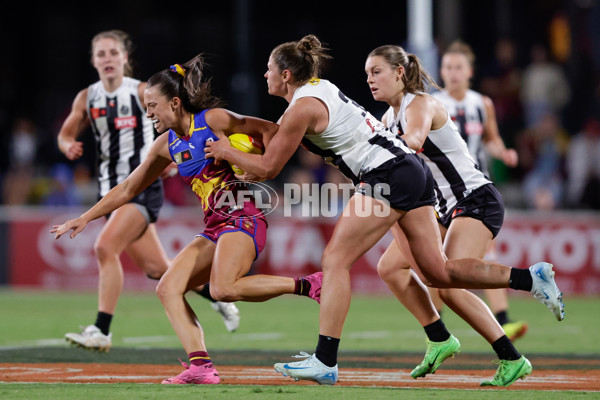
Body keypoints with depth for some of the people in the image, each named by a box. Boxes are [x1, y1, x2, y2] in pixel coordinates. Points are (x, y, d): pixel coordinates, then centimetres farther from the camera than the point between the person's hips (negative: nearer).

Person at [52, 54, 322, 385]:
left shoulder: (213, 120, -4)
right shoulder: (167, 145, 15)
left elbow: (270, 130, -1)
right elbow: (128, 189, 24)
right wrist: (85, 218, 23)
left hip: (244, 217, -8)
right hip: (214, 228, 8)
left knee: (223, 288, -31)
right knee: (167, 288, -8)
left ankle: (306, 285, -18)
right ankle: (201, 366, -16)